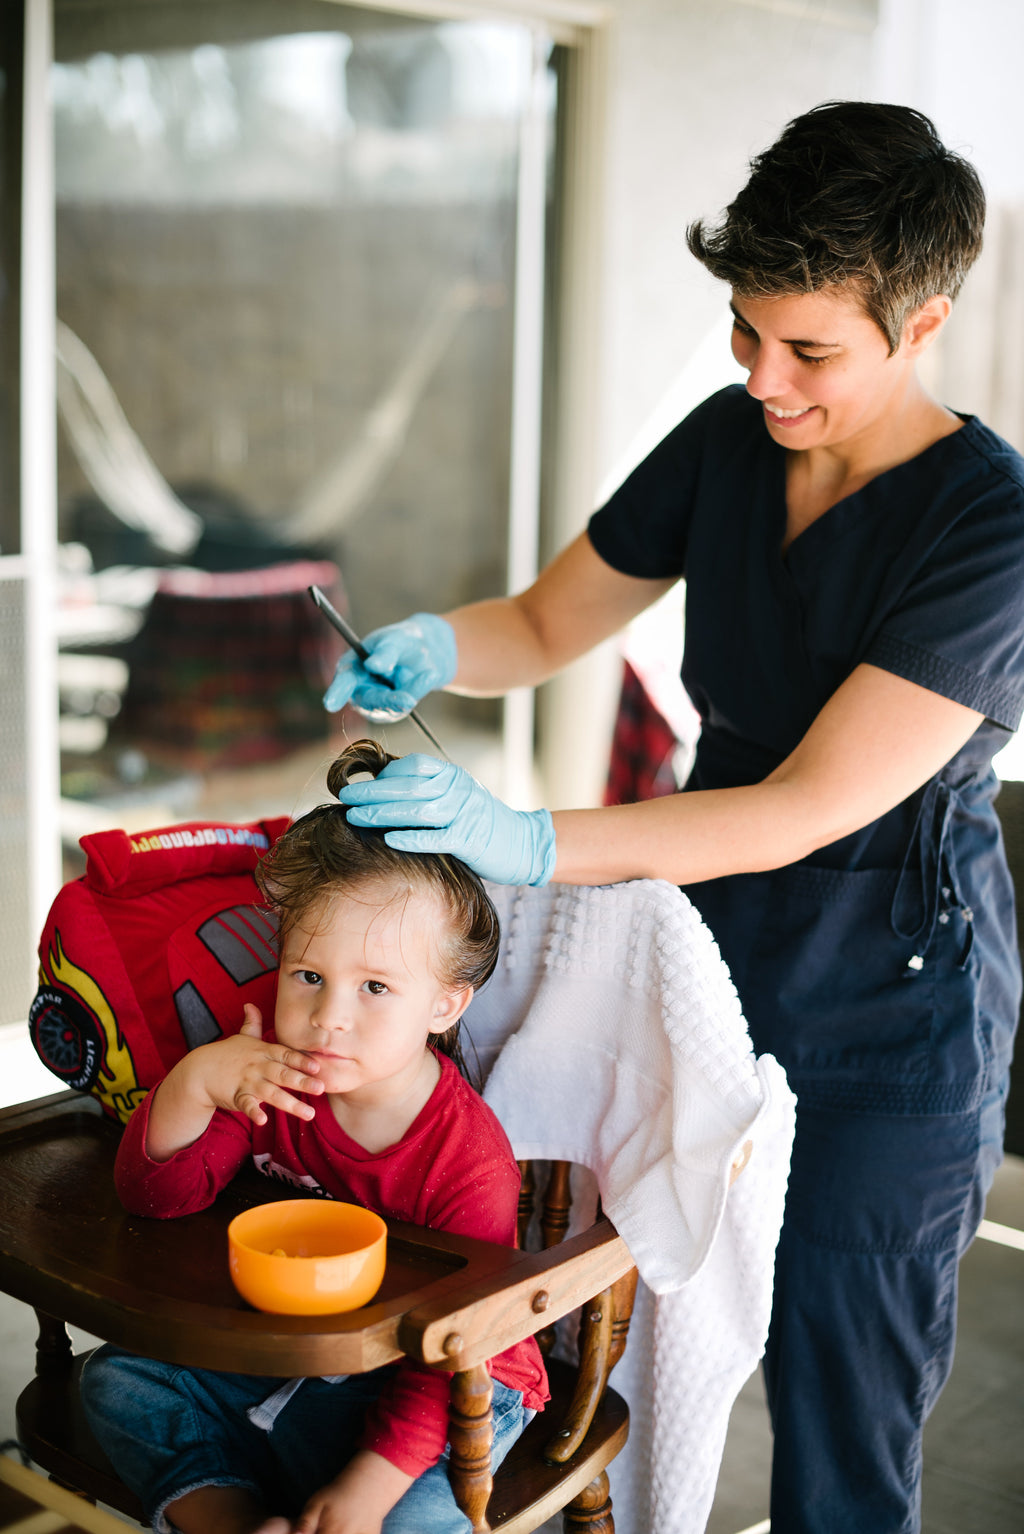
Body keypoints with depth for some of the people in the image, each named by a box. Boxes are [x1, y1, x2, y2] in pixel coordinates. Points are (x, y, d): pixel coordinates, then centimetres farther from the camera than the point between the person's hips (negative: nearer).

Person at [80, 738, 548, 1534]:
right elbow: (158, 1192, -8)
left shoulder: (470, 1161, -25)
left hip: (455, 1386, -5)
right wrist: (193, 1083, -27)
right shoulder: (272, 1073, -10)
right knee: (119, 1378, -4)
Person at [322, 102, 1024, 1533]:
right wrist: (434, 643, -14)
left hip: (884, 1031, -5)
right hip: (705, 964, 6)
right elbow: (547, 623, 9)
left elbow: (808, 808, -26)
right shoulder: (726, 443, -1)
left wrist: (533, 846, -34)